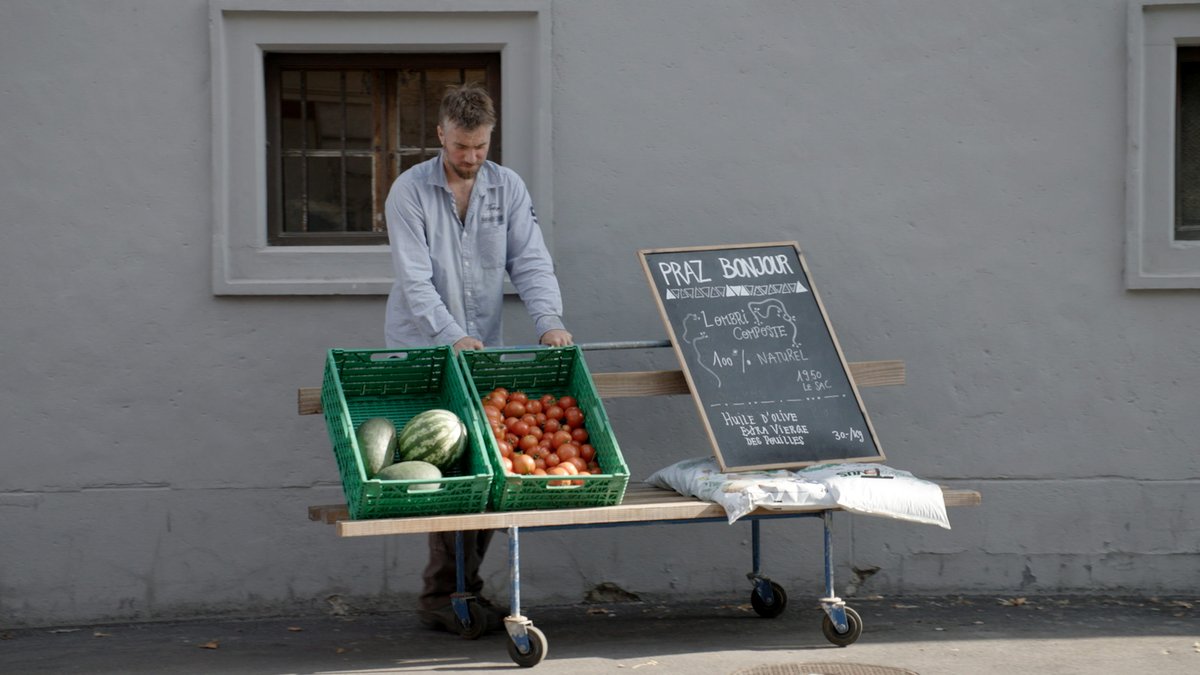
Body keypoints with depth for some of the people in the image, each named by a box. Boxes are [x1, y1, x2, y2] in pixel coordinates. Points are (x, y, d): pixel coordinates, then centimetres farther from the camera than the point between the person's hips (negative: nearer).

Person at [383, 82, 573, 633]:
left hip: (484, 352, 4)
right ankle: (442, 596, -5)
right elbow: (415, 279, -16)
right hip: (422, 353, -4)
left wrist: (549, 321, -21)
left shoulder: (508, 189, 5)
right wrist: (453, 337, -29)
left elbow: (530, 261, -2)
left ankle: (466, 588, 15)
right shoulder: (409, 192, -7)